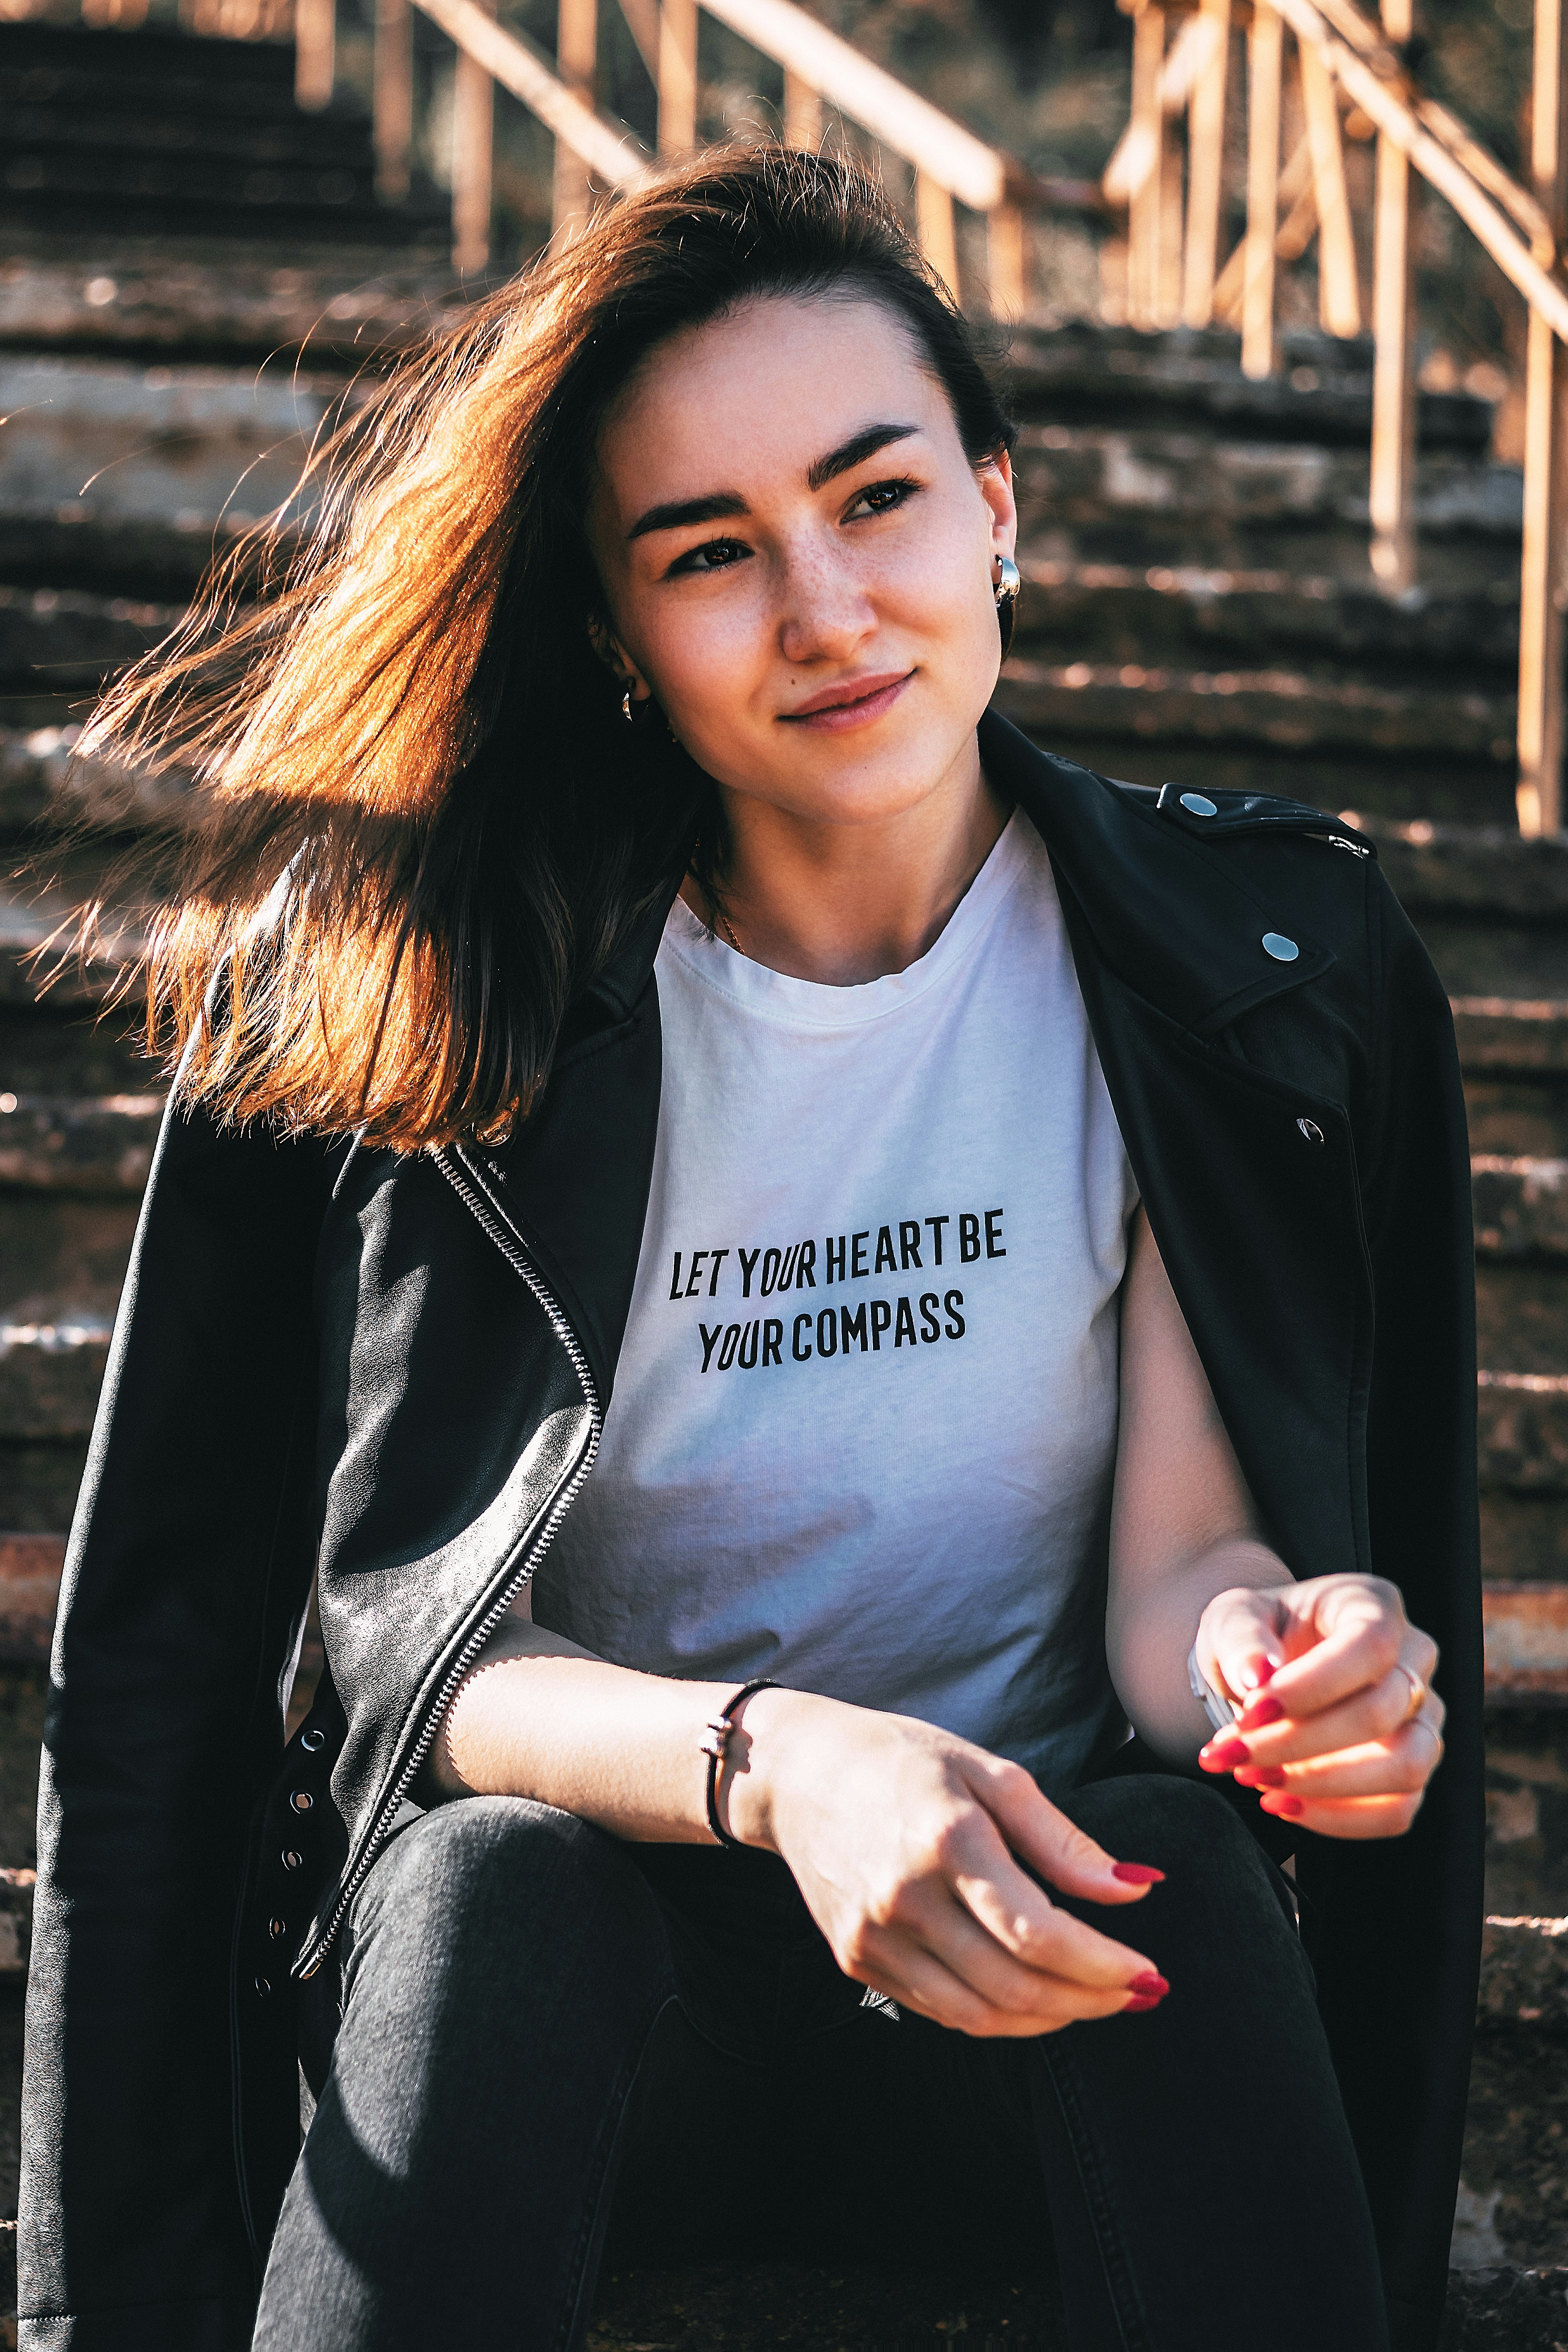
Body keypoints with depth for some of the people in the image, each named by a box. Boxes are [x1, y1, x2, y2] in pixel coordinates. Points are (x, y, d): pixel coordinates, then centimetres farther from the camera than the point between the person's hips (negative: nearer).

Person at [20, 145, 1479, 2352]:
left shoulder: (1273, 961, -3)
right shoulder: (410, 997, -8)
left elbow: (1179, 1554, -7)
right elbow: (402, 1632, -12)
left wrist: (1257, 1645, -32)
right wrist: (769, 1762, -33)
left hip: (1032, 1970, 1)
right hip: (575, 1978, -1)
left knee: (1174, 1859, -33)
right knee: (505, 1877, -35)